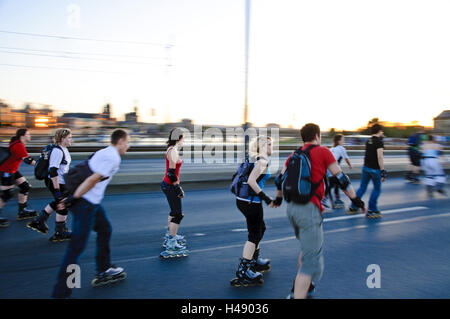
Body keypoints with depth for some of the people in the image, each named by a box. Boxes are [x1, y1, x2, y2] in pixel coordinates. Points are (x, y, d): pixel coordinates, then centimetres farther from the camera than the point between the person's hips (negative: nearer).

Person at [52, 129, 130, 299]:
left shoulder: (104, 152, 15)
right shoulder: (113, 158, -14)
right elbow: (93, 180, -20)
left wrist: (70, 198, 19)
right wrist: (73, 199, -18)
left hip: (92, 202, 10)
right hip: (86, 203, -10)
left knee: (105, 229, 21)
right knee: (77, 245, -5)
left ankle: (103, 272, 34)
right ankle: (60, 291, 2)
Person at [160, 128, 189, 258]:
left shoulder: (171, 150, 12)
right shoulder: (173, 151, -18)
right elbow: (171, 173, -23)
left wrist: (177, 186, 20)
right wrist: (178, 188, -19)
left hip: (168, 185, 10)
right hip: (170, 186, -10)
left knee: (174, 211, 24)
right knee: (178, 214, -6)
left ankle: (170, 236, 40)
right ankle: (171, 245, -4)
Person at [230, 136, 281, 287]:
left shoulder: (255, 158, 15)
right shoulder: (263, 160, -13)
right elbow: (251, 181, -24)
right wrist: (266, 198, -19)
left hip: (243, 199, 10)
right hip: (251, 202, -10)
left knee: (260, 228, 25)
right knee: (254, 235, 1)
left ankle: (255, 260, 38)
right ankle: (243, 271, 4)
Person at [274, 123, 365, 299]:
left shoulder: (293, 155, 15)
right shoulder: (323, 151, 0)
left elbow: (279, 180, 20)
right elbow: (340, 178, 1)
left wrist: (278, 198, 37)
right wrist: (356, 199, 10)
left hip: (291, 207, 8)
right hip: (309, 210, -8)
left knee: (307, 247, 30)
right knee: (312, 261, -3)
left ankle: (299, 285, 44)